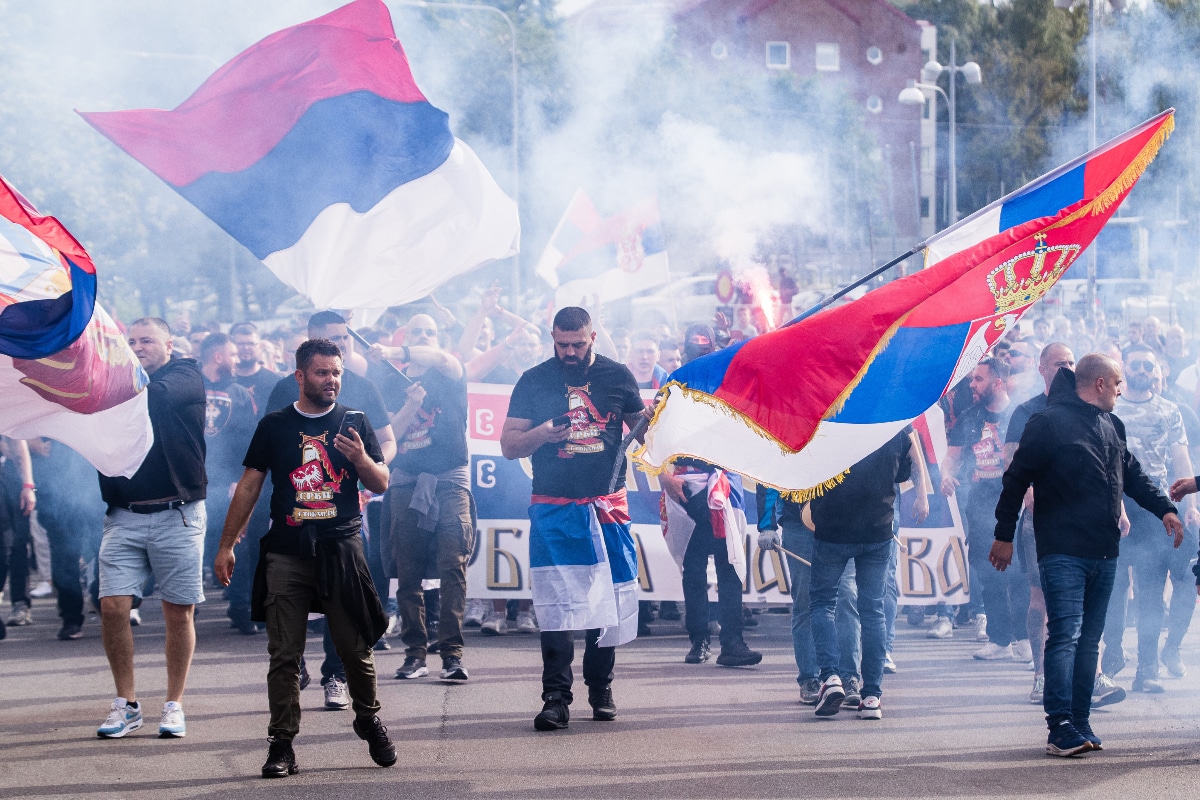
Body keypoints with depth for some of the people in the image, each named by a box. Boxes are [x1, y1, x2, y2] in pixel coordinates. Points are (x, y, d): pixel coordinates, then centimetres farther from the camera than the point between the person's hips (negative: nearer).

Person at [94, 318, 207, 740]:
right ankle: (126, 705, 5)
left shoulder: (185, 377, 4)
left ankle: (174, 705, 12)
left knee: (179, 611, 1)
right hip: (124, 516, 3)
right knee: (112, 607, -6)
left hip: (176, 514, -3)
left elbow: (158, 394, -19)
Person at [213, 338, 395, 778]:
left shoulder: (355, 424, 9)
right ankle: (281, 744, 0)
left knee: (355, 649, 0)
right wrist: (226, 545, 10)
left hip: (341, 551, 0)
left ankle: (368, 719, 23)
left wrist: (360, 458, -15)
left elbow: (381, 484, 7)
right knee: (284, 655, -2)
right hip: (286, 555, 0)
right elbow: (250, 485, 12)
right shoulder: (274, 426, 9)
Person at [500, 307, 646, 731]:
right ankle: (556, 698, -13)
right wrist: (540, 434, -14)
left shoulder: (617, 376, 8)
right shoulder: (534, 381, 5)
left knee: (608, 600, 4)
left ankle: (600, 689, 18)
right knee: (556, 604, -11)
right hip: (554, 509, -1)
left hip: (608, 506, 1)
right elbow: (508, 445, 5)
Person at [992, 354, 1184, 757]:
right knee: (1066, 634, -13)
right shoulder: (1048, 422, -8)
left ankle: (1080, 723, 13)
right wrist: (1004, 535, -4)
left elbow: (1133, 475, 26)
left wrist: (1164, 509, 12)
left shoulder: (1112, 426, 16)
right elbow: (1017, 479, -6)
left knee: (1090, 639, 9)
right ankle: (1060, 728, -16)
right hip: (1063, 552, -8)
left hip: (1104, 553, 8)